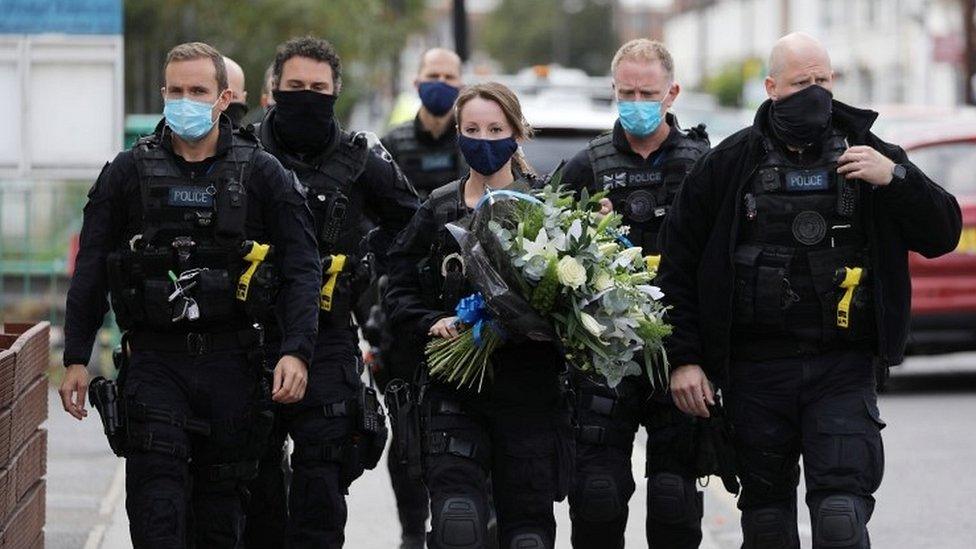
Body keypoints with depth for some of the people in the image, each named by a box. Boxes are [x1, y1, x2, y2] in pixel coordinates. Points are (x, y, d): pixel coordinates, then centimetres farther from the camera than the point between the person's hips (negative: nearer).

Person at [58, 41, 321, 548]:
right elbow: (91, 271, 9)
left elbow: (301, 269, 0)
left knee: (222, 505, 7)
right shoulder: (129, 172, 5)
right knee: (156, 497, -13)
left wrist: (296, 352, -12)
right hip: (154, 359, 0)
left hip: (231, 360, 0)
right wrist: (76, 358, 3)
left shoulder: (261, 174, 3)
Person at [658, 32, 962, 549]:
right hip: (756, 368, 1)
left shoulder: (866, 154, 6)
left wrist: (896, 178, -12)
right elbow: (679, 264, 6)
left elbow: (943, 235, 4)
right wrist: (684, 358, -1)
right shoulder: (730, 163, 4)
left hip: (844, 369, -1)